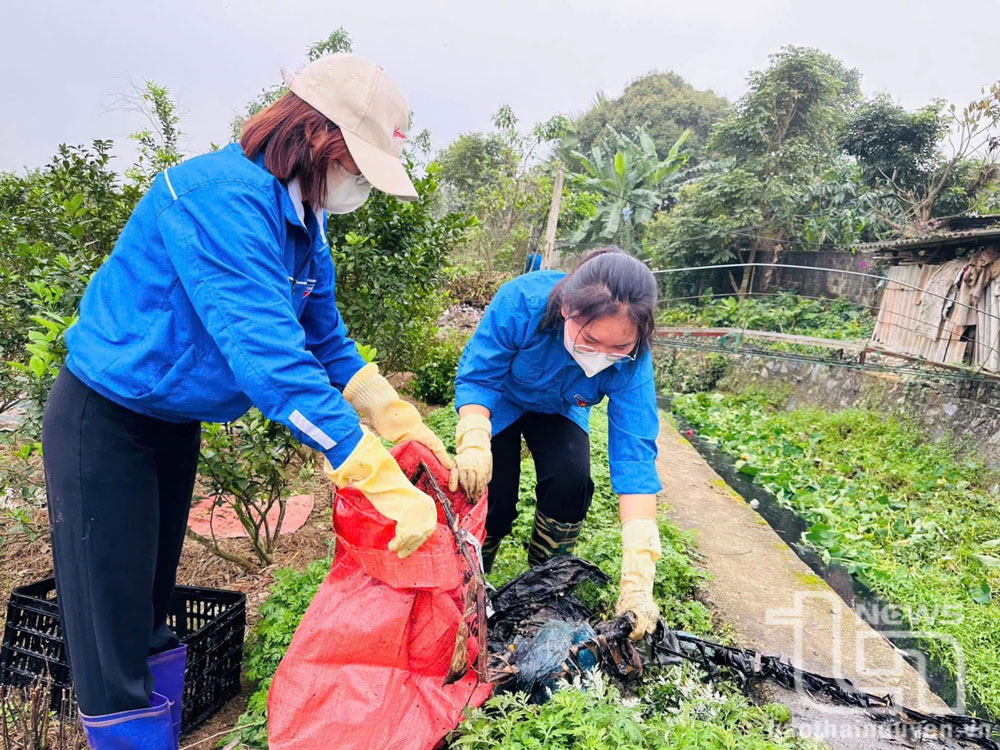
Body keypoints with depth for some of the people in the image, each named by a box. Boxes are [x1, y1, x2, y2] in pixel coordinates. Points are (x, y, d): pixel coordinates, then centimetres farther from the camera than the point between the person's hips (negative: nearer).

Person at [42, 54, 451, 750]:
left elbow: (326, 341, 2)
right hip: (104, 423, -8)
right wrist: (387, 485, -39)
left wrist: (407, 426, -7)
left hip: (176, 423, 9)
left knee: (153, 612, 20)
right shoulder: (221, 197, -30)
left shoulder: (301, 215, -1)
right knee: (112, 636, 1)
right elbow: (270, 355, -39)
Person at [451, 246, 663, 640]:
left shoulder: (631, 358, -34)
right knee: (492, 493, -15)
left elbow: (635, 456, -36)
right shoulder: (521, 302, -40)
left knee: (571, 477, -23)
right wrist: (473, 439, -48)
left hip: (558, 411, 1)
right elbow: (476, 378, -26)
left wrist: (638, 581, -42)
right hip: (499, 401, -1)